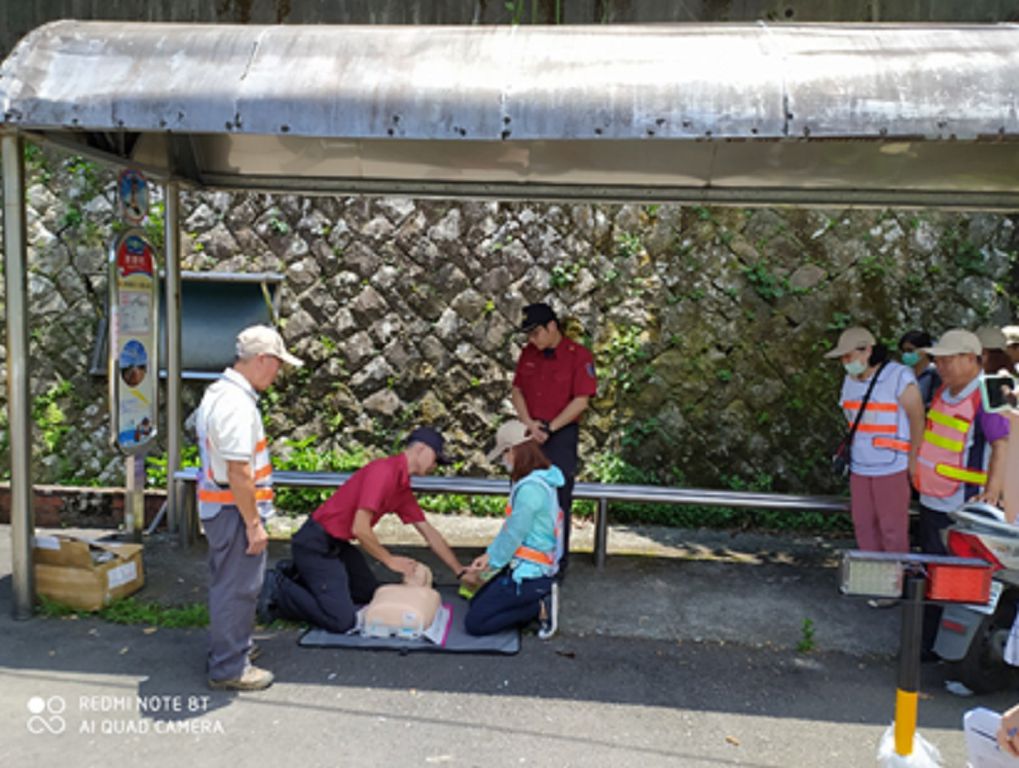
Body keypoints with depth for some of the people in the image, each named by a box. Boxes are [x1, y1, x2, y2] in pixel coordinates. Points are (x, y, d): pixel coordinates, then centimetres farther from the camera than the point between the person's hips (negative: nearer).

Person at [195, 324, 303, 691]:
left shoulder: (218, 391, 10)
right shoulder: (237, 404, -24)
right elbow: (238, 473, -26)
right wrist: (254, 523, -21)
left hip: (216, 505, 11)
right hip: (235, 509, -11)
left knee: (226, 582, 23)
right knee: (237, 587, 2)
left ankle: (226, 648, 39)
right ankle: (229, 667, 15)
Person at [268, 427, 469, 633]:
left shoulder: (403, 488, 9)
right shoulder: (383, 470, -21)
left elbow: (429, 533, 14)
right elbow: (360, 529, -25)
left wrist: (461, 572, 13)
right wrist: (390, 560, -11)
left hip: (337, 544, 10)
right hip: (315, 545, -10)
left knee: (370, 594, 19)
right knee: (342, 621, -16)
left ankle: (301, 578, 23)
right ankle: (279, 590, -1)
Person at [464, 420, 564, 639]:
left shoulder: (530, 488, -25)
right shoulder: (541, 480, 7)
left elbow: (514, 534, -19)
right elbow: (510, 528, 12)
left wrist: (492, 561, -2)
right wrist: (490, 554, 7)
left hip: (527, 575, -10)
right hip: (527, 567, 10)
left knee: (474, 623, -2)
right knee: (476, 603, 22)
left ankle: (540, 607, -4)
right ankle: (541, 598, 10)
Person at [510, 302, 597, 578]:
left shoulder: (578, 355, -9)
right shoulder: (528, 353, 7)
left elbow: (581, 400, -13)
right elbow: (516, 391, 8)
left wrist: (548, 428, -14)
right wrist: (529, 423, -8)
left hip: (561, 435, -5)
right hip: (529, 434, 5)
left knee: (558, 501, 0)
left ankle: (558, 563, 13)